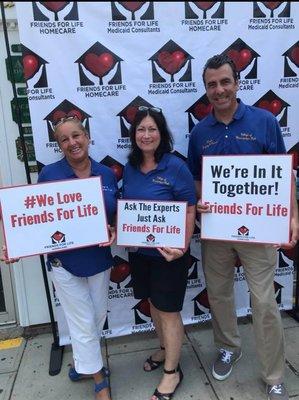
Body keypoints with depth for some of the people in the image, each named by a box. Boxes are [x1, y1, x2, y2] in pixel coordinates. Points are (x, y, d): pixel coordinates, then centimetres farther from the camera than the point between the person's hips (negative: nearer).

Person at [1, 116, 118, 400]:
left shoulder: (106, 174, -3)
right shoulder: (49, 174, -11)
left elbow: (117, 214, 6)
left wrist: (114, 231, -14)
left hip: (99, 260, 4)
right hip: (65, 262, -4)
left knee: (98, 317, 19)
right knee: (83, 323, 8)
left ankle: (82, 364, 47)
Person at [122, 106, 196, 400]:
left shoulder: (175, 167, -14)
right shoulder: (130, 168, 3)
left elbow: (189, 211, -14)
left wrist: (182, 248, -24)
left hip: (167, 252, -6)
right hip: (139, 250, 6)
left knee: (168, 310, 8)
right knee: (153, 303, 22)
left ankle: (172, 371, 30)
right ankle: (165, 349, 48)